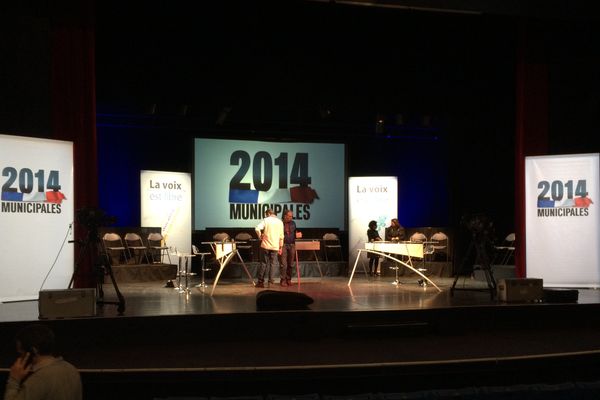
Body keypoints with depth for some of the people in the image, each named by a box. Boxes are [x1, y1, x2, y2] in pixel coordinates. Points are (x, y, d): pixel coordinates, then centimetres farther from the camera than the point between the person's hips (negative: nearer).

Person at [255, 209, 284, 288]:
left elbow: (257, 229, -17)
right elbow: (281, 236, 5)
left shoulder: (266, 220, -2)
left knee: (263, 263, 7)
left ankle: (260, 281, 7)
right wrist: (281, 247, 11)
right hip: (275, 246, 1)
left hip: (265, 245, -1)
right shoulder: (280, 222, 5)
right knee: (272, 263, 6)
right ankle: (270, 281, 3)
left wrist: (260, 237, -1)